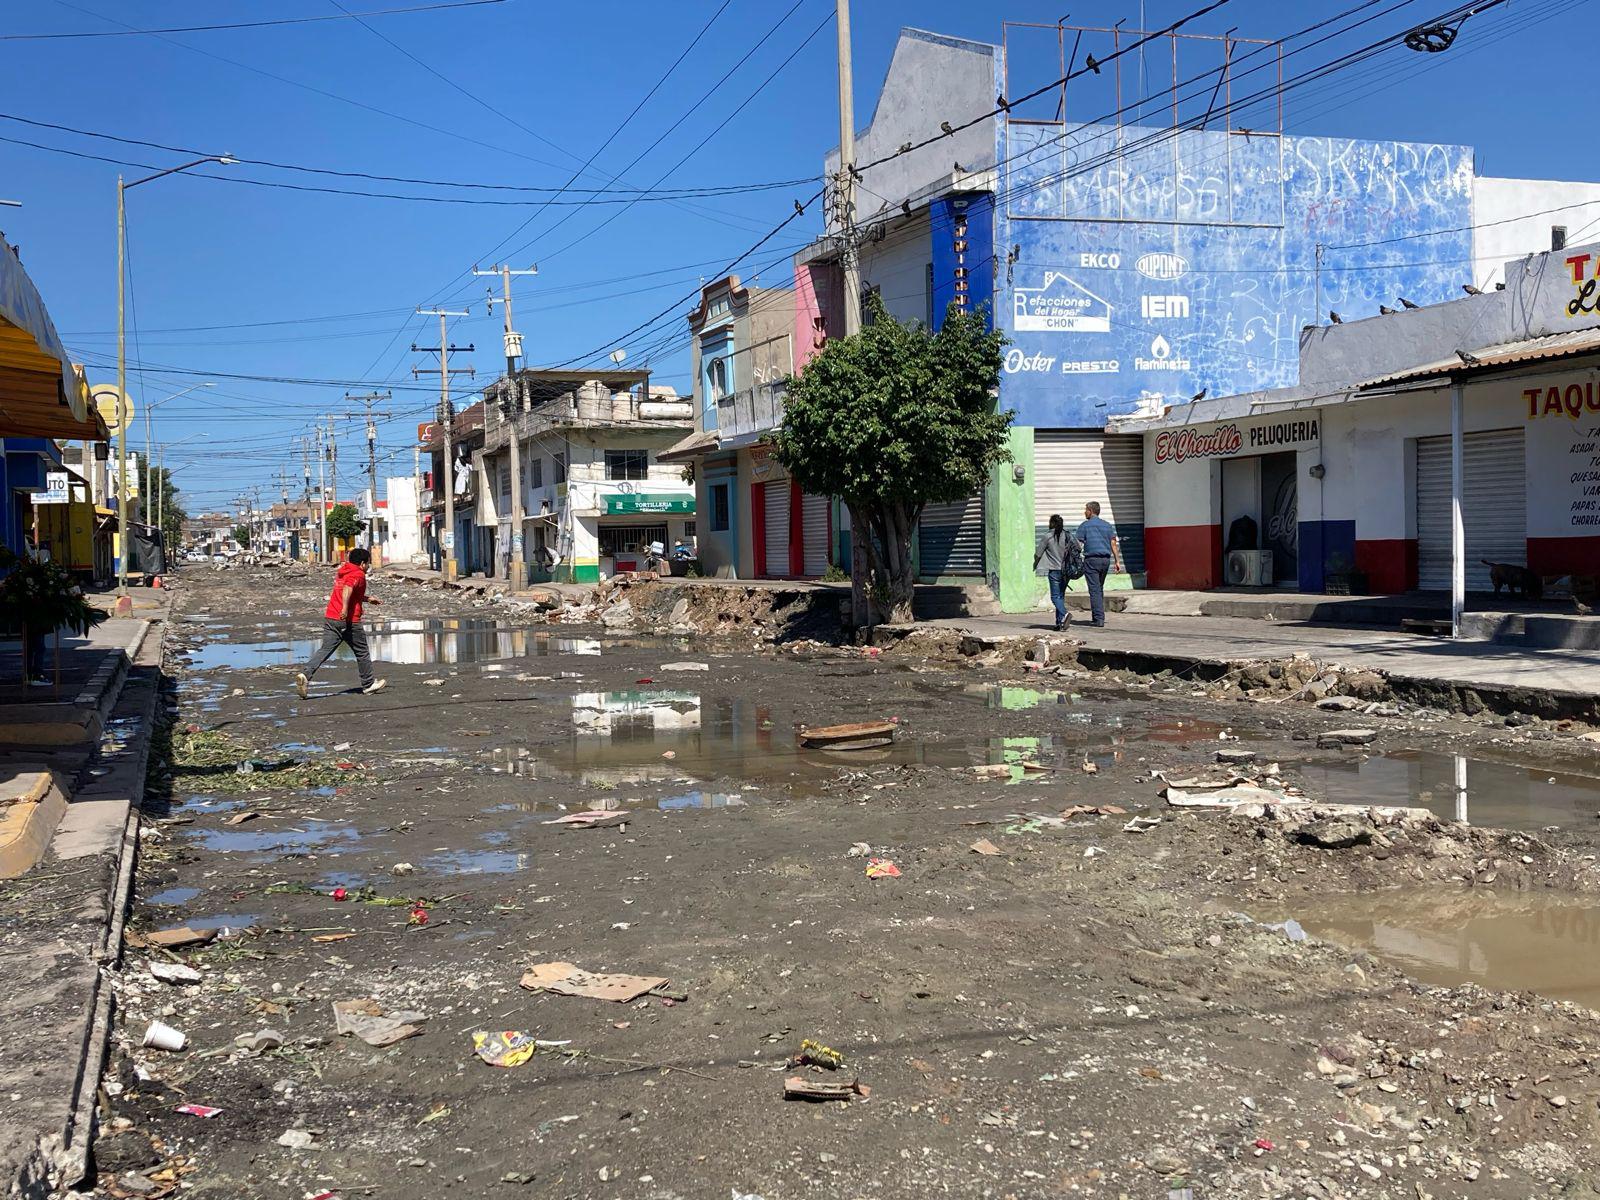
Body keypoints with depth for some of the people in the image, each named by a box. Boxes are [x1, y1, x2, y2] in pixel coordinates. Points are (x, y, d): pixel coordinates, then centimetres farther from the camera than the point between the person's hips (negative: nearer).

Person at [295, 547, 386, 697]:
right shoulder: (358, 574, -8)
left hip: (330, 617, 7)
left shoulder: (342, 572, 19)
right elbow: (347, 588, -28)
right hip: (349, 621, -7)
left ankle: (305, 675, -20)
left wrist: (368, 599, 38)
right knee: (362, 652, 10)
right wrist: (345, 608, -38)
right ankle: (368, 684, 22)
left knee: (325, 649, 0)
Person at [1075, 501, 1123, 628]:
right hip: (1106, 560, 5)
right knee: (1100, 589, 18)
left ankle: (1099, 620, -12)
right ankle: (1098, 616, 21)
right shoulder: (1108, 525, 12)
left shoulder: (1084, 526, -2)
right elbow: (1113, 544, 6)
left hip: (1091, 560, -5)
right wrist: (1117, 561, 6)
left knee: (1095, 590, -6)